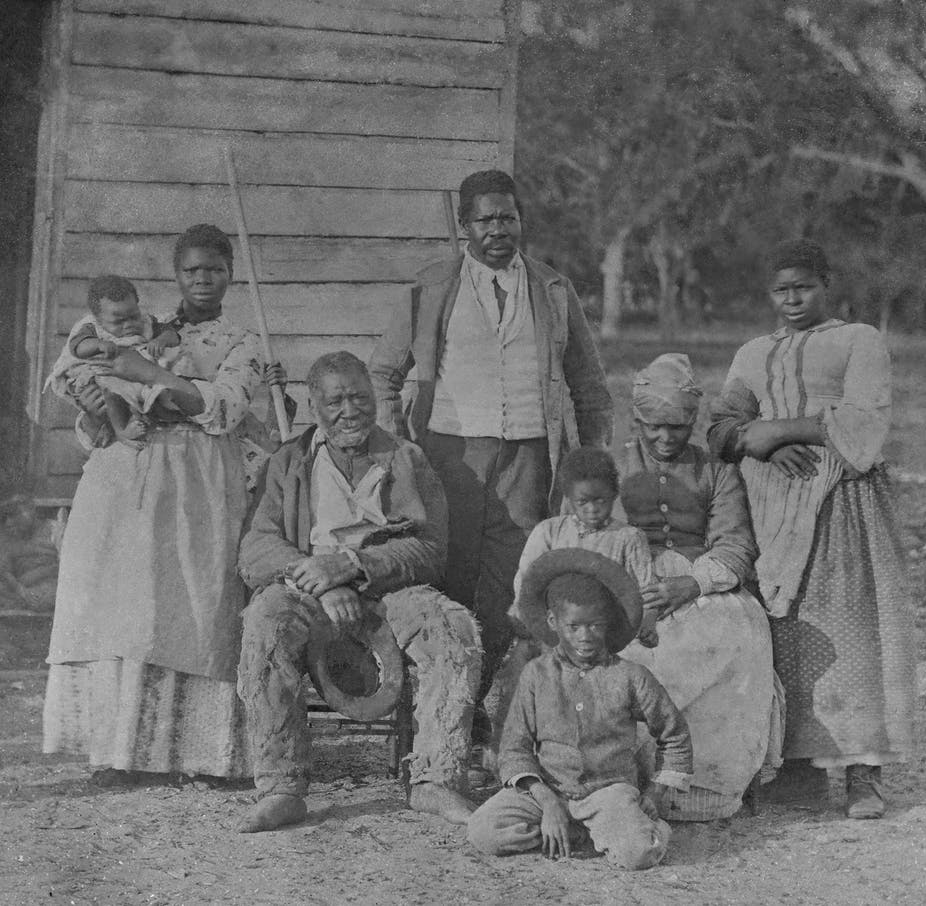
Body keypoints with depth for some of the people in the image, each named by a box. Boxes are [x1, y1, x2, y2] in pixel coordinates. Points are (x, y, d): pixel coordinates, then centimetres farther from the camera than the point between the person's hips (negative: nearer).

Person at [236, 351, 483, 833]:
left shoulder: (407, 460, 14)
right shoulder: (289, 463, 16)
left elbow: (429, 551, 0)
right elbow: (255, 552, 3)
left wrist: (351, 565, -16)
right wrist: (319, 578, -17)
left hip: (393, 588, 0)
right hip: (312, 590, 0)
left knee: (455, 629, -29)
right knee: (265, 622, -33)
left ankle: (435, 779, -24)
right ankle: (280, 788, -30)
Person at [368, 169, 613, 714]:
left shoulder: (554, 291, 12)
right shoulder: (434, 289, 8)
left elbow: (589, 387, 18)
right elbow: (383, 372, 14)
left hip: (529, 457, 1)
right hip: (452, 451, -1)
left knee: (509, 586, -4)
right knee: (447, 584, -4)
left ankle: (482, 701, 2)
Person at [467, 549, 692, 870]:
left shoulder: (629, 677, -1)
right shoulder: (537, 674, 1)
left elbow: (674, 736, 12)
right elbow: (515, 747, 0)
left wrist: (653, 795, 5)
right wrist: (547, 803, -13)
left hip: (610, 786, -2)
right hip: (546, 789, 2)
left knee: (639, 853, -31)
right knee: (483, 833, -22)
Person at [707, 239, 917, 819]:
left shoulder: (860, 341, 8)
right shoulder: (754, 355, 23)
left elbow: (864, 423, -6)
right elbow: (722, 429, 12)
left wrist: (777, 427, -8)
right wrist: (761, 445, -10)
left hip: (842, 499, -4)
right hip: (773, 505, 4)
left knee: (852, 624, -9)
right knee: (787, 631, -3)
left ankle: (864, 774, -8)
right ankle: (803, 765, 1)